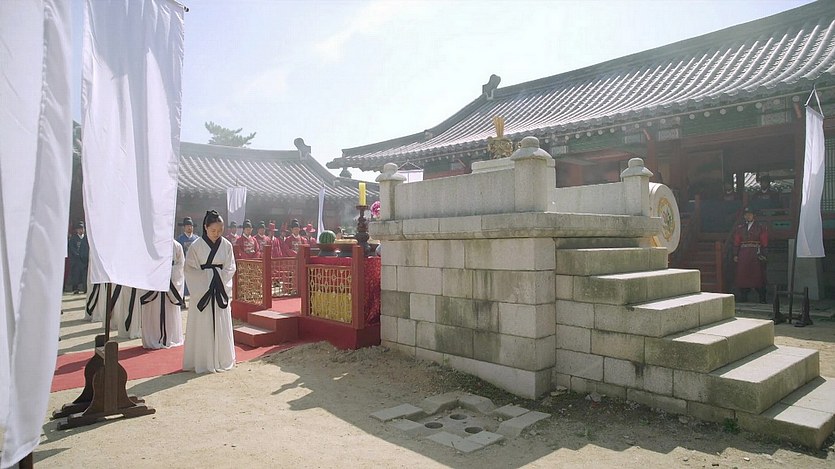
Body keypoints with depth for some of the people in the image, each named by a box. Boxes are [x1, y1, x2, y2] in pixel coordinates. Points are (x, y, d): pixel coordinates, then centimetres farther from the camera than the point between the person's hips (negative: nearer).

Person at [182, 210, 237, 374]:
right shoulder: (197, 246, -7)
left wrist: (219, 283, -9)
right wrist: (206, 284, -10)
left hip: (221, 290, 3)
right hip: (202, 290, -2)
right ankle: (202, 360, 10)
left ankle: (222, 359, 19)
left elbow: (230, 268, 2)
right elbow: (190, 269, -5)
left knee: (221, 325, 8)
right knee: (202, 325, 1)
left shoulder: (226, 245, 0)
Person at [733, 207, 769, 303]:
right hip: (743, 254, 3)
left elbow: (764, 242, 2)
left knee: (758, 275, -2)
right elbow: (736, 242, 12)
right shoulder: (739, 228, 12)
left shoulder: (761, 227, 5)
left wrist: (763, 254, -6)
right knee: (742, 275, 1)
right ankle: (743, 297, 8)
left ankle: (762, 298, 4)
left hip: (756, 253, -2)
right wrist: (735, 255, 5)